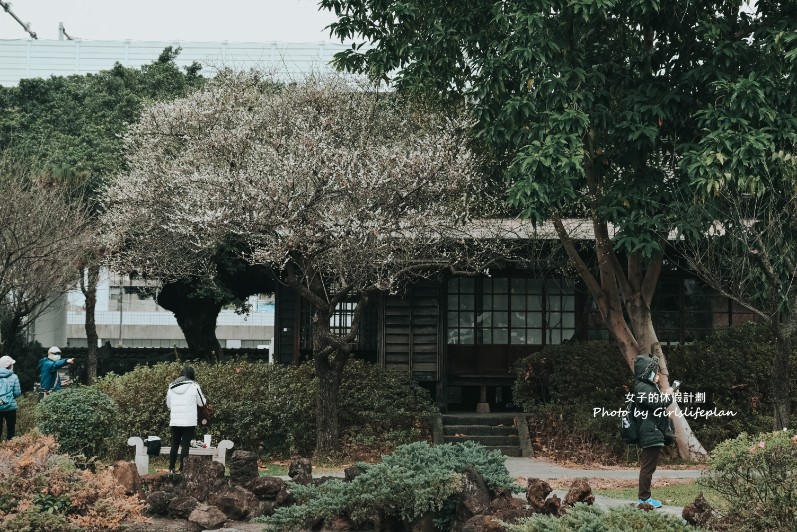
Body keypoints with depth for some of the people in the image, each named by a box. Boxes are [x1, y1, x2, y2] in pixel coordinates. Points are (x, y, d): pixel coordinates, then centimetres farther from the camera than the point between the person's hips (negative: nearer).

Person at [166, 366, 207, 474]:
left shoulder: (171, 387, 6)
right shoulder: (194, 386, -6)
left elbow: (168, 404, 15)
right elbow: (202, 402, 4)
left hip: (174, 421, 4)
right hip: (189, 422, -4)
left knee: (174, 445, 13)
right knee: (185, 445, -1)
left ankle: (171, 469, 13)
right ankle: (182, 469, -4)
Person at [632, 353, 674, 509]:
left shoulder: (648, 386, 19)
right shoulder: (642, 388, -14)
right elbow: (657, 404, -21)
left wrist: (664, 395, 9)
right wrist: (668, 395, -5)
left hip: (654, 433, 11)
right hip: (651, 434, -11)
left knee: (648, 466, 12)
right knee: (648, 467, -7)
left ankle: (644, 496, 16)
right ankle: (644, 498, -4)